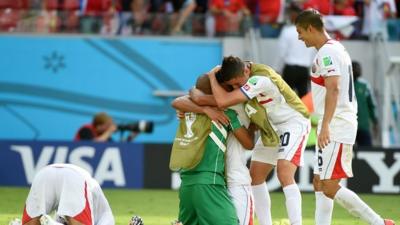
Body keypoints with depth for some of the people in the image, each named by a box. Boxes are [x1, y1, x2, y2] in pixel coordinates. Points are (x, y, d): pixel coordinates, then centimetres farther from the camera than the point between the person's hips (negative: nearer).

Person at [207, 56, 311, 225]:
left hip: (293, 123, -9)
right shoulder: (237, 75, -9)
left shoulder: (260, 79, -34)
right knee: (255, 177, 6)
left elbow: (223, 101, -40)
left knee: (285, 175, -24)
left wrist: (212, 76, -25)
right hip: (272, 126, 9)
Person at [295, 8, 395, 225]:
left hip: (336, 128, -10)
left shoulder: (327, 52, -14)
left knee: (330, 188, -11)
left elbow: (334, 89, -25)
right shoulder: (337, 48, 18)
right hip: (337, 128, 10)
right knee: (320, 184, 10)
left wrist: (325, 126, -32)